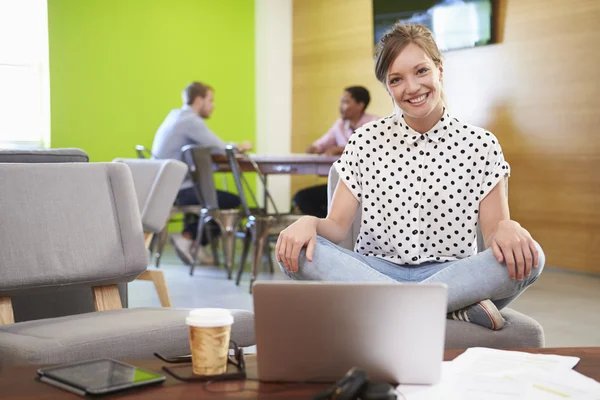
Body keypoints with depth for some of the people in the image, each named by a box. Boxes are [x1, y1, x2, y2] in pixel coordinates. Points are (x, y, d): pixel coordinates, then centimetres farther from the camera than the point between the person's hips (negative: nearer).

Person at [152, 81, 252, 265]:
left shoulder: (175, 115, 15)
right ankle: (189, 238, 1)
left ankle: (192, 241, 21)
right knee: (233, 201, -3)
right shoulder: (191, 121, -15)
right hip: (179, 191, -10)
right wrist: (241, 147, 2)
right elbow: (222, 149, -18)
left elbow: (207, 147, 17)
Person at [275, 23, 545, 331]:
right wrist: (308, 222, -22)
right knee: (295, 250, -28)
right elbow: (337, 227, 1)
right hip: (373, 270, 2)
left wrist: (508, 228, -26)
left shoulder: (481, 145, 3)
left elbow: (494, 232, -1)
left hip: (454, 275, -1)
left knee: (529, 257, -28)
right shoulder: (365, 142, 5)